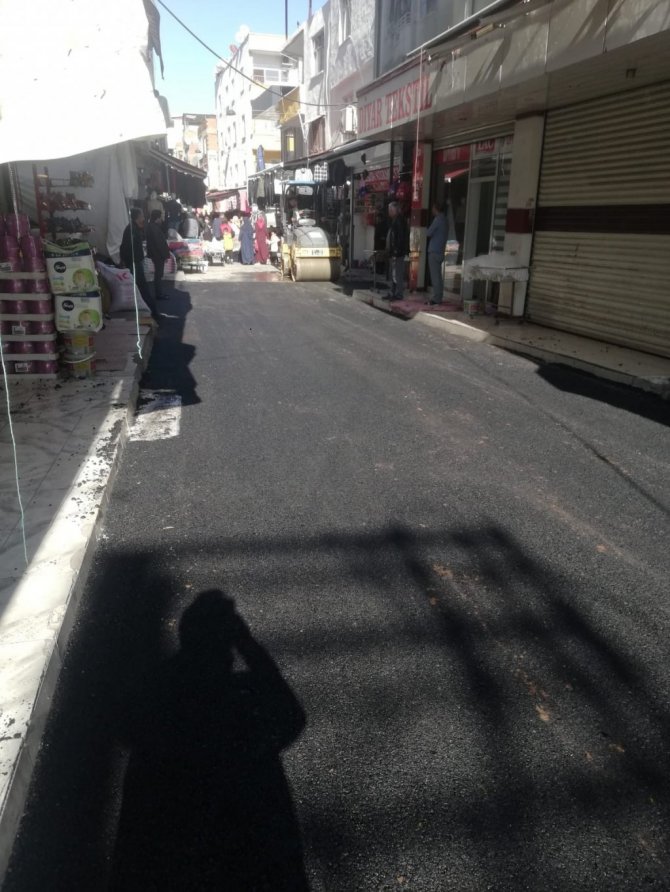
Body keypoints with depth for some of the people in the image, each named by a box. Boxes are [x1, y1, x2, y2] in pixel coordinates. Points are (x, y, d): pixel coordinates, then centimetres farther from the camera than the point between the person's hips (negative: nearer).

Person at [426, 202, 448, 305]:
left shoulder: (438, 219, -12)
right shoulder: (444, 220, 15)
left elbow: (429, 233, -13)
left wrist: (427, 230, 7)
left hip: (434, 252, -9)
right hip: (440, 251, 9)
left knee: (435, 276, -8)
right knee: (438, 276, 12)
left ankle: (436, 299, -8)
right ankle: (439, 298, 15)